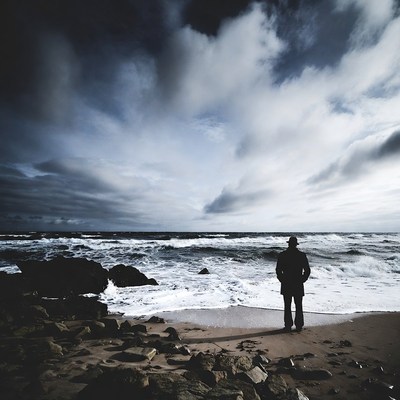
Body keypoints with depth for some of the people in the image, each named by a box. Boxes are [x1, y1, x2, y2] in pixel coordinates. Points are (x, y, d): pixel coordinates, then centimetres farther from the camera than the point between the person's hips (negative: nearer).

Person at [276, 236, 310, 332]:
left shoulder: (282, 255, -6)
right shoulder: (302, 255, -3)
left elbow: (278, 270, -5)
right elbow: (307, 270, -1)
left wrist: (282, 280, 6)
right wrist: (302, 280, 8)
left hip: (286, 285, -1)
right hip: (298, 285, 1)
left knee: (287, 306, 7)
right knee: (299, 306, 12)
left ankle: (288, 326, 12)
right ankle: (299, 326, 18)